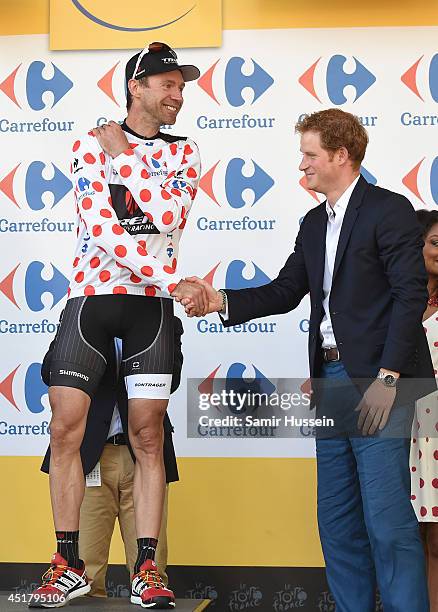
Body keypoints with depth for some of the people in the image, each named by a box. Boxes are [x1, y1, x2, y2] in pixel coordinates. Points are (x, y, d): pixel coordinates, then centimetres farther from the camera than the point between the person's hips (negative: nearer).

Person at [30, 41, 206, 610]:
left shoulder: (183, 152, 10)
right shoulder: (90, 144, 1)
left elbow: (169, 218, -9)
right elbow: (103, 229, -12)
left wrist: (123, 156, -8)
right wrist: (174, 281, -17)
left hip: (152, 305, 1)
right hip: (91, 296, -1)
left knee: (148, 436, -1)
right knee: (65, 430, -4)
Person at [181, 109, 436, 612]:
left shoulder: (389, 210, -6)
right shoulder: (314, 223, 18)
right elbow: (285, 292, 15)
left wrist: (388, 377, -18)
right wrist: (220, 301, 1)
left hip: (377, 381, -8)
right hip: (331, 379, 8)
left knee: (387, 519, -9)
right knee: (336, 518, 10)